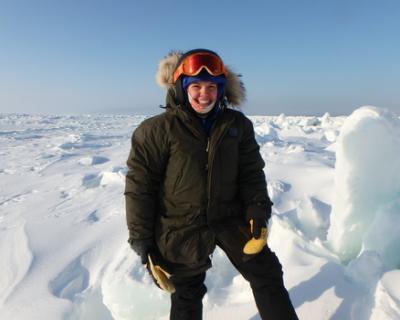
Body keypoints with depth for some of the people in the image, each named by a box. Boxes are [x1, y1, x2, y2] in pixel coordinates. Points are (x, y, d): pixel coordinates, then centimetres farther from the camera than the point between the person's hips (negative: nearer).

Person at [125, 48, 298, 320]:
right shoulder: (157, 130, -13)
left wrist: (257, 210, -10)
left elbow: (251, 172, 4)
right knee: (187, 294, 16)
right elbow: (140, 185, -10)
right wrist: (141, 238, -8)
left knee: (266, 273, 11)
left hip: (231, 218, 3)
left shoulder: (238, 125, -2)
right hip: (181, 229, -2)